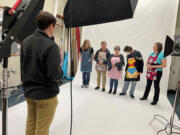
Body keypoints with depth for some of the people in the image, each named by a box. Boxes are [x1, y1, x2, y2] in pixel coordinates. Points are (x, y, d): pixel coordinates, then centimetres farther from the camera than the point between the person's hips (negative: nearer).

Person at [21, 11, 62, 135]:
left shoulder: (26, 41, 2)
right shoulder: (51, 46, -22)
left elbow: (22, 67, 9)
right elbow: (54, 74, -24)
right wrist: (60, 71, -4)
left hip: (29, 92, 7)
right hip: (46, 94, -7)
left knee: (31, 124, 22)